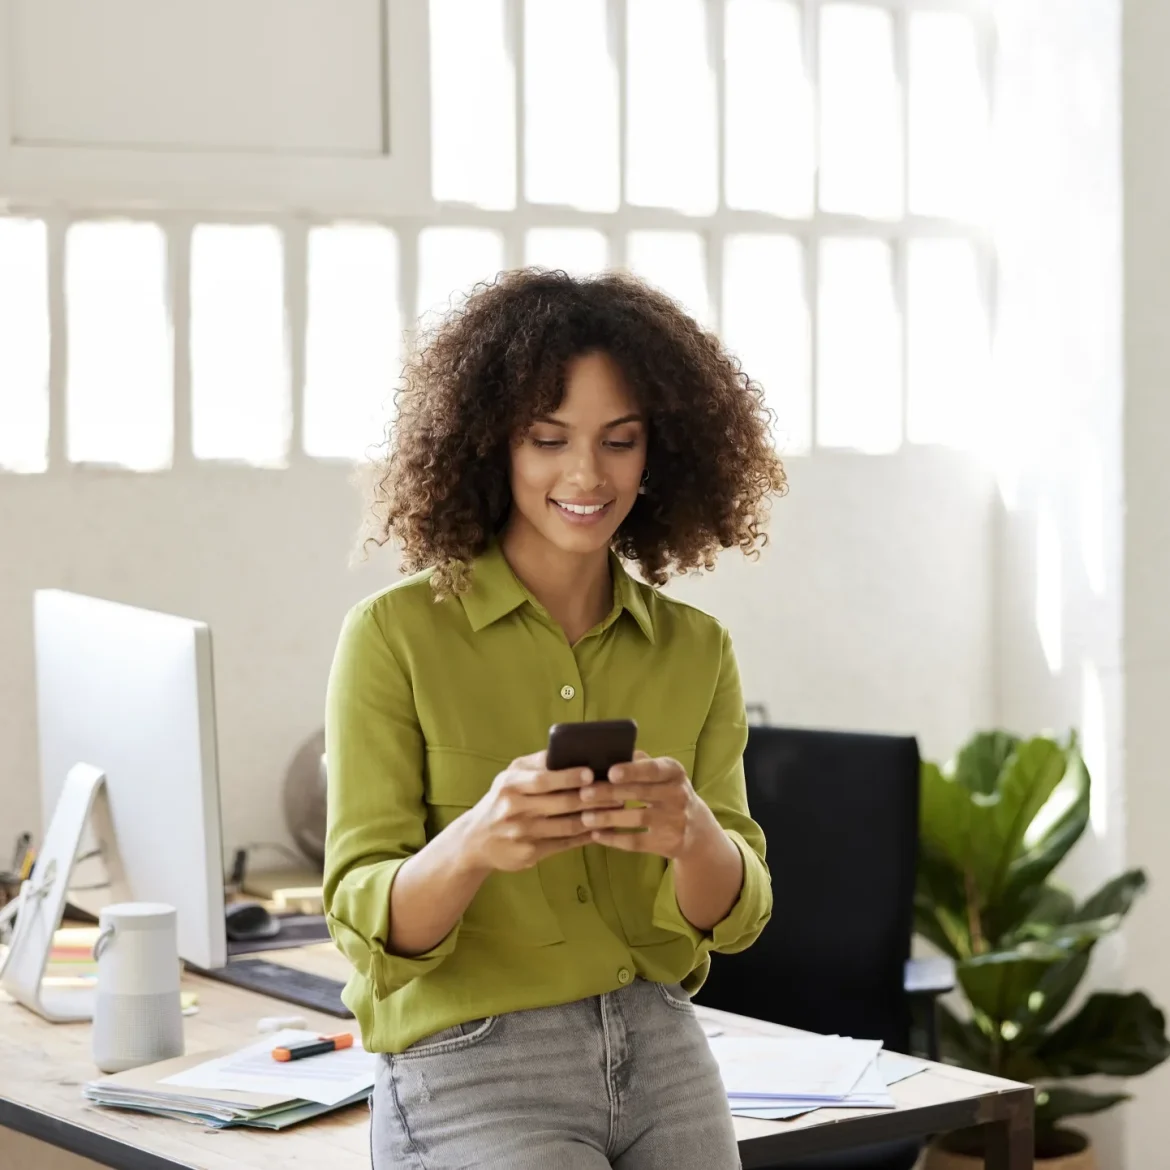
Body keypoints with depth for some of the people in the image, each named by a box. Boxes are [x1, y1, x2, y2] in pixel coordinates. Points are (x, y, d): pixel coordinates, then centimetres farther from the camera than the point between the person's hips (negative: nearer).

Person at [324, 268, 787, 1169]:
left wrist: (691, 833, -22)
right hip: (470, 1073, -4)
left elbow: (736, 914, 1)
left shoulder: (697, 650, 6)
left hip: (663, 1057, 4)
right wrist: (473, 844, -31)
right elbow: (366, 923, -9)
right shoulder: (394, 637, -6)